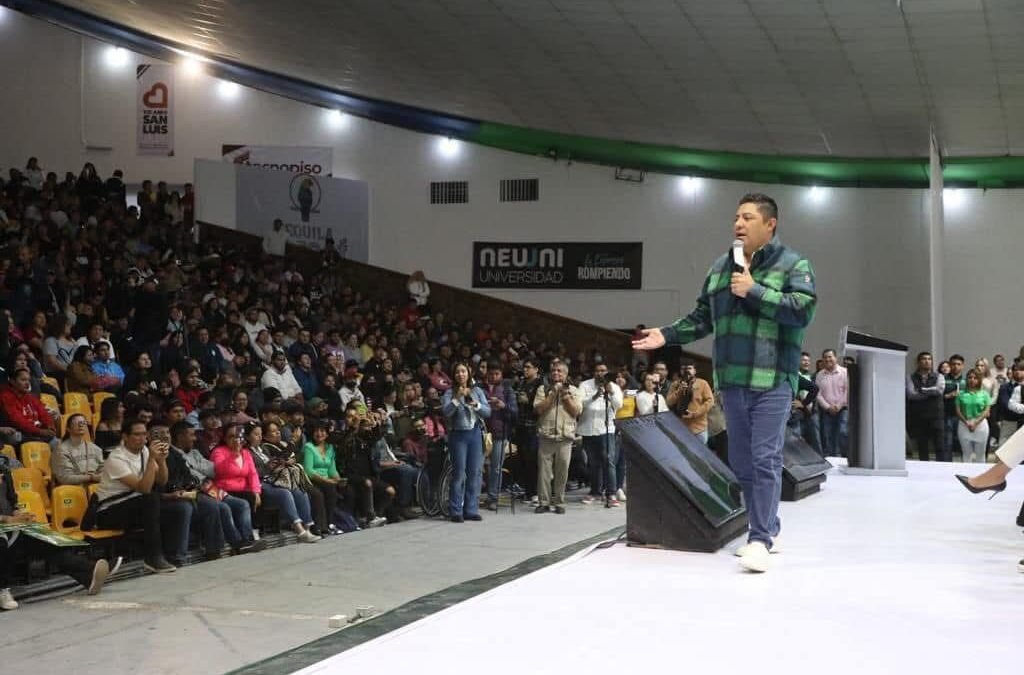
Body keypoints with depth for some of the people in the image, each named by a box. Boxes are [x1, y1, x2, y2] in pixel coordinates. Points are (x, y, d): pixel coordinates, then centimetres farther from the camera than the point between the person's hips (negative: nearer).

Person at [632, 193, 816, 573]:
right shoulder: (720, 267, 15)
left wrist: (755, 291, -16)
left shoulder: (792, 264, -1)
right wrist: (668, 335, 8)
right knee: (741, 462, 10)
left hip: (772, 381, -6)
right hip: (732, 380, 6)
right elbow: (702, 318, 20)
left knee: (765, 459, -11)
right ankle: (767, 528, 22)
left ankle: (760, 540, -10)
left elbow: (805, 309, -15)